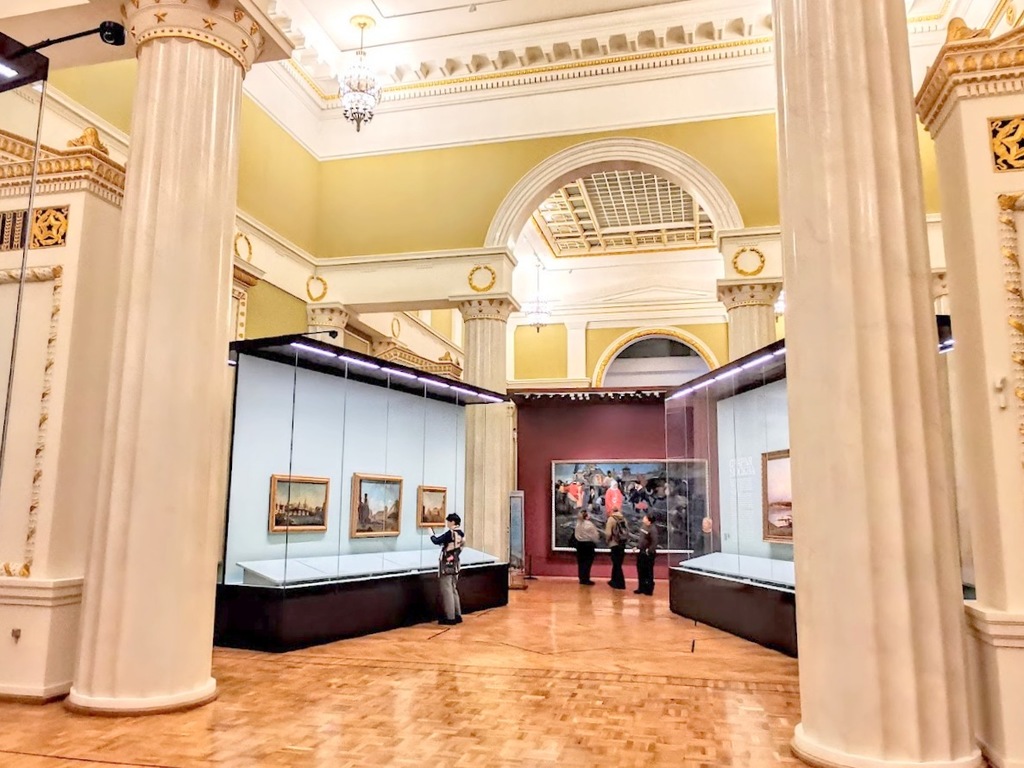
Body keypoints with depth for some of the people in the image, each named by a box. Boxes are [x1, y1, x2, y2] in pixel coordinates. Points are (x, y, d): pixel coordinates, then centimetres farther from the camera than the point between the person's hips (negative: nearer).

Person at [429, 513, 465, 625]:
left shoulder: (450, 533, -17)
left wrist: (431, 534, 0)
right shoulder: (461, 534, 6)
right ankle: (457, 615, 19)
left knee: (447, 591, -2)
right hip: (455, 564, 8)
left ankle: (450, 617, 1)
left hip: (447, 564, -8)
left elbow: (437, 541, -16)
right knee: (453, 590, 16)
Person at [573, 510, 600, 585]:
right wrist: (598, 534, 10)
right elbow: (594, 536, -9)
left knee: (581, 562, 10)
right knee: (587, 562, -1)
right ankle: (586, 580, -1)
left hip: (579, 544, 6)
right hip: (588, 544, -6)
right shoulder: (590, 524, -15)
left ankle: (582, 579, 15)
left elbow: (577, 534, 5)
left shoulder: (578, 523, 3)